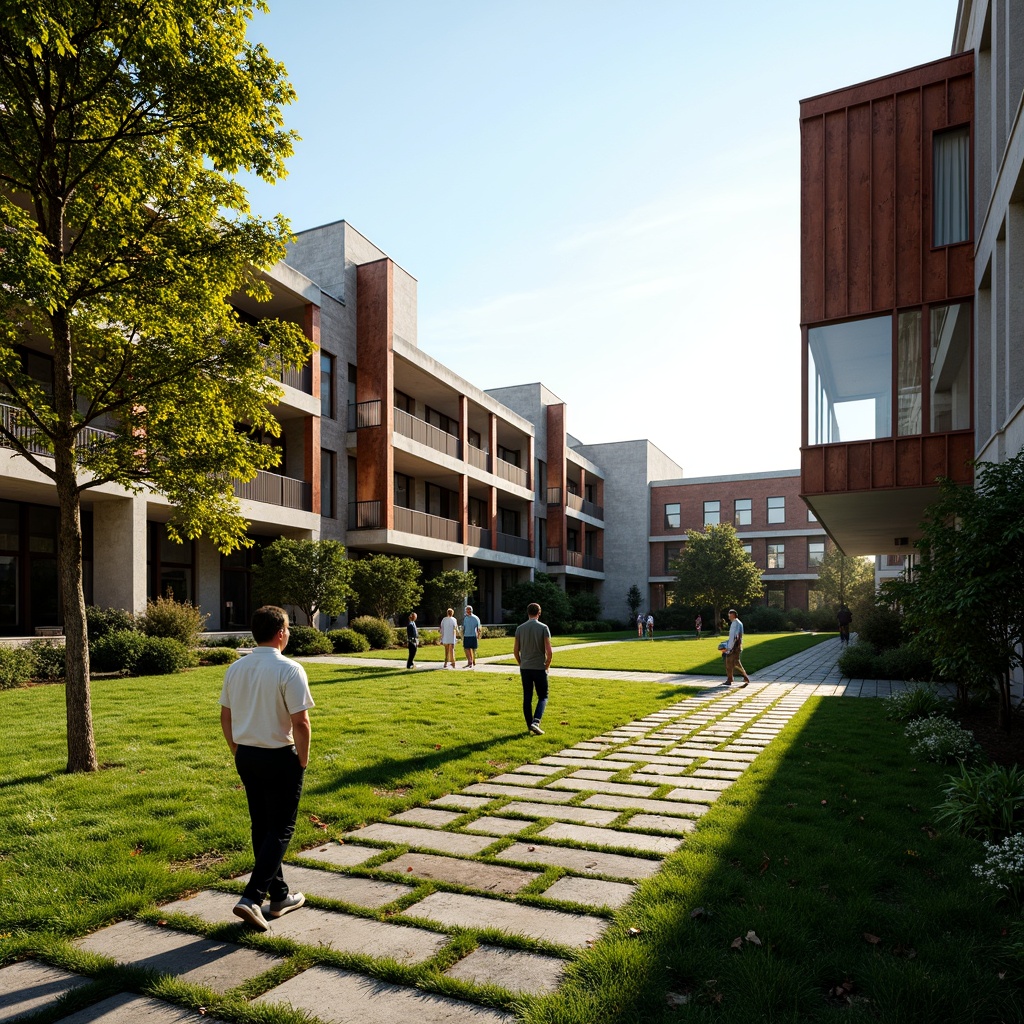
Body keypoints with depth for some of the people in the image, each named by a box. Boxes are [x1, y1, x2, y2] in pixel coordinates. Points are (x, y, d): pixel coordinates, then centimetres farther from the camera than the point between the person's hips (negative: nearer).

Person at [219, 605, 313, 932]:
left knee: (261, 827, 16)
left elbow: (225, 717, 10)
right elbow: (301, 722, -19)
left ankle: (279, 896, 28)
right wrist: (303, 759, -6)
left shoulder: (235, 669, 3)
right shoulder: (289, 670, -18)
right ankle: (252, 897, -3)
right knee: (280, 830, 6)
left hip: (246, 756, 7)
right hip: (279, 758, -7)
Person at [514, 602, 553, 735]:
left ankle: (530, 726, 13)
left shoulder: (520, 628, 3)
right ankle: (535, 722, -11)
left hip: (525, 668, 3)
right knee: (543, 697, 7)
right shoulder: (543, 628, -7)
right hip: (539, 668, -3)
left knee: (527, 698, 10)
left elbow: (515, 650, 5)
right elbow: (549, 651, -11)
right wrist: (547, 665, 4)